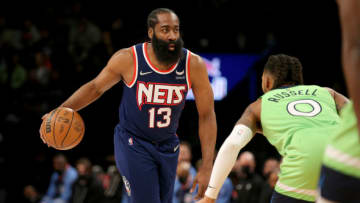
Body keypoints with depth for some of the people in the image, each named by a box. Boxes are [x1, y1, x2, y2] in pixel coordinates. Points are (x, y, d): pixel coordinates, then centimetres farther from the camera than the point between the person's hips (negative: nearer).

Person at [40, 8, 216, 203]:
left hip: (168, 147, 4)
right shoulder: (128, 59, -18)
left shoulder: (193, 64, -15)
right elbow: (95, 87, 0)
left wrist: (206, 167, -13)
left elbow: (206, 115, -9)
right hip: (133, 144, -3)